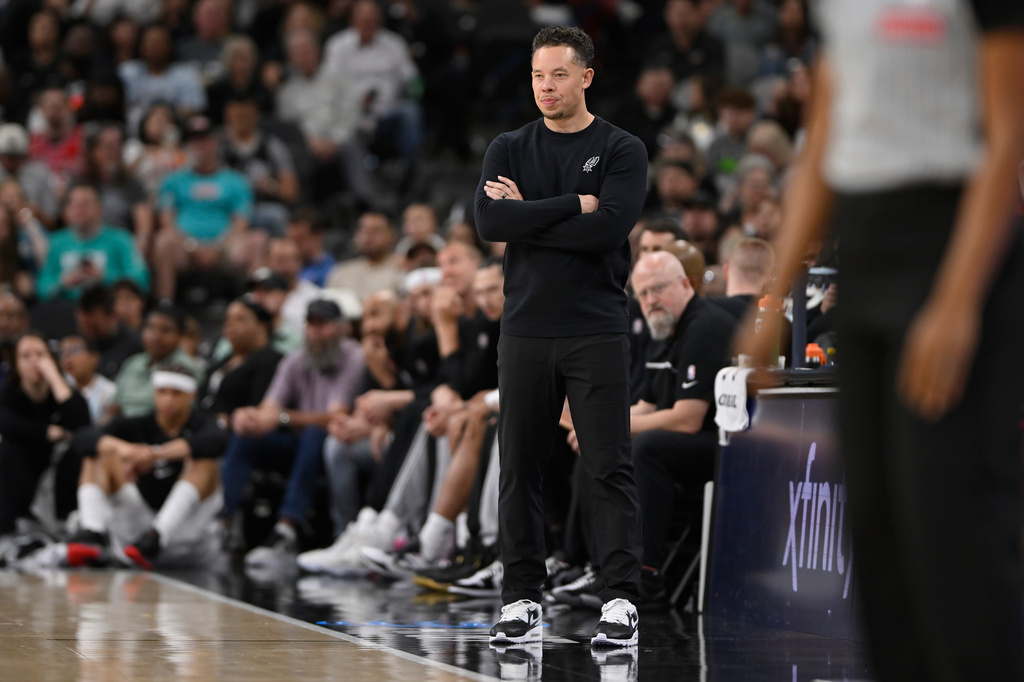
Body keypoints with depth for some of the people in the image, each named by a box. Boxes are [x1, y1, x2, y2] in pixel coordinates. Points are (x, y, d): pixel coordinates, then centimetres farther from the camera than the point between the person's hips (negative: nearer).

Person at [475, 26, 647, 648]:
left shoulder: (622, 151, 1)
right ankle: (522, 600, 11)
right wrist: (572, 206, -10)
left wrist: (527, 216, -9)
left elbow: (609, 227, -15)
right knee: (520, 468, 4)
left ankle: (622, 602, -4)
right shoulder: (510, 149, 10)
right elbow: (489, 222, -7)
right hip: (526, 332, 3)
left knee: (611, 468, -5)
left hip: (598, 332, -3)